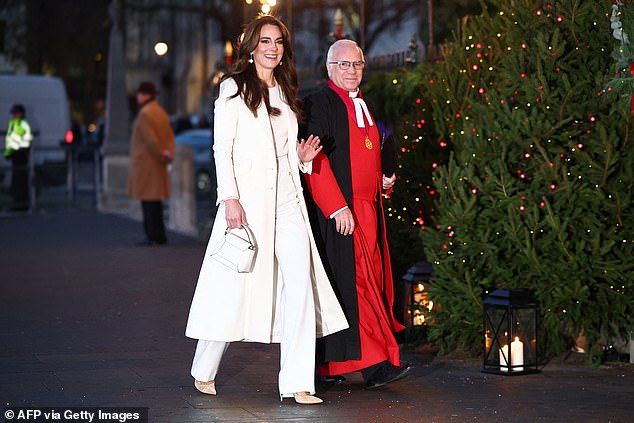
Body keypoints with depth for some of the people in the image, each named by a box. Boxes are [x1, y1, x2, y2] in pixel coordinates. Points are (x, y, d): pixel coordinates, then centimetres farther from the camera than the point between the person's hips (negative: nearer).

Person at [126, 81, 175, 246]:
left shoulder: (145, 114, -15)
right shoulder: (160, 112, 15)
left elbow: (151, 139, -21)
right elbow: (170, 135, 13)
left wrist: (162, 156, -11)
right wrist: (169, 153, 1)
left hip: (146, 163, -9)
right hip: (157, 164, 9)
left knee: (148, 200, -7)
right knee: (155, 200, 13)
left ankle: (153, 236, -8)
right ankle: (160, 236, 16)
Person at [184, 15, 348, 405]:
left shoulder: (286, 93, 20)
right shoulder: (235, 88, 2)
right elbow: (222, 148, -4)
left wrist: (303, 157, 5)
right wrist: (230, 198, -15)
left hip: (287, 201, 5)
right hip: (248, 200, -5)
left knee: (301, 285, -8)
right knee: (235, 287, -1)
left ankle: (297, 383, -9)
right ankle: (205, 372, 19)